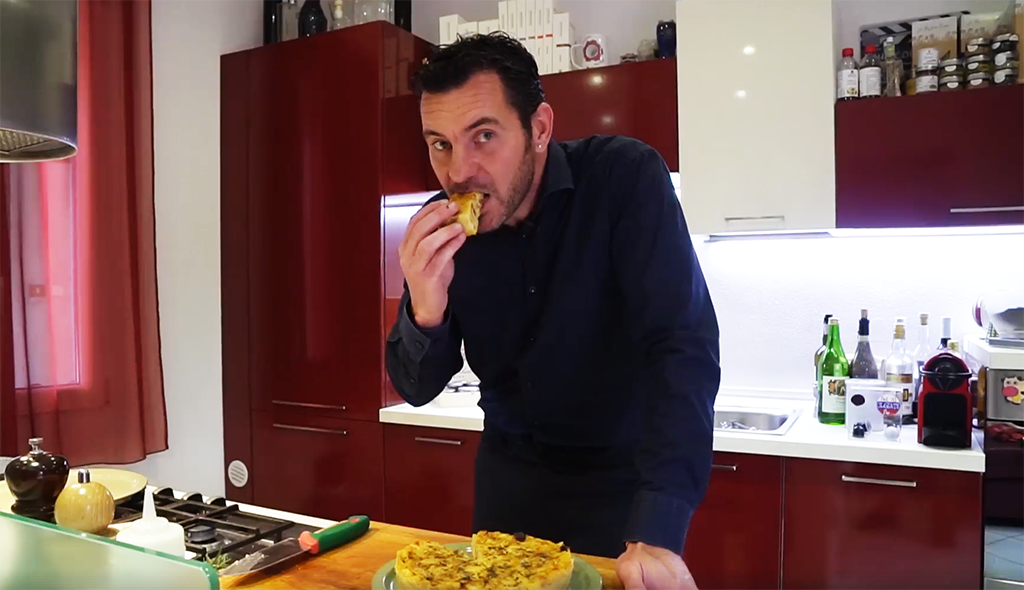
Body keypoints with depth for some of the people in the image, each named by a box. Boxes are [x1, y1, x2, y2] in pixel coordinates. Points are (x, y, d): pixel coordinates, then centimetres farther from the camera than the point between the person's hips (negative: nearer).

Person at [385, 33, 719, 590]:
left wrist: (658, 532, -36)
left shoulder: (626, 179, -22)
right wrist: (425, 312, -29)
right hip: (510, 470, 4)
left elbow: (684, 348, -28)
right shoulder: (439, 230, -11)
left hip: (623, 474, -3)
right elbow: (416, 389, -6)